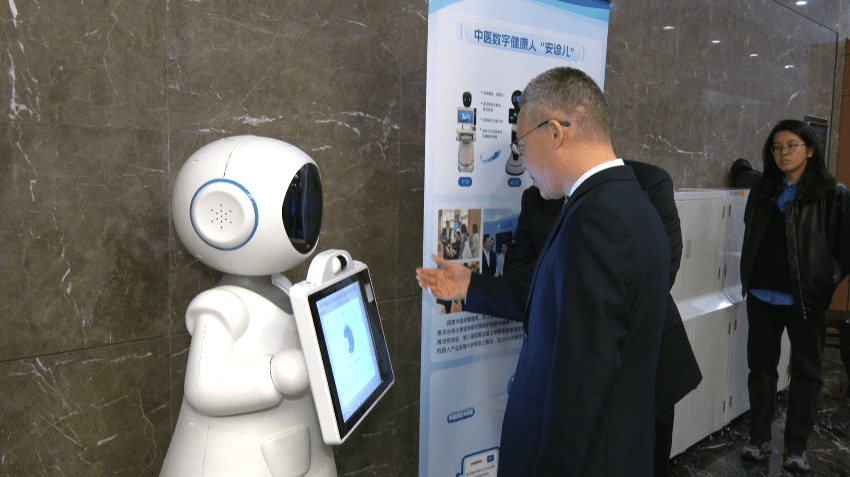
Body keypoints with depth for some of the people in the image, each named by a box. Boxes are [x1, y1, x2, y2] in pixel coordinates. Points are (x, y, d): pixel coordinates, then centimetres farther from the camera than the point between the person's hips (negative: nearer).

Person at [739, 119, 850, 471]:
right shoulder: (762, 191, 8)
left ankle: (796, 447, 21)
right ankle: (759, 439, 24)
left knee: (807, 372, 8)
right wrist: (748, 282, 12)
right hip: (762, 297, 4)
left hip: (806, 299, -3)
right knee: (761, 366, 11)